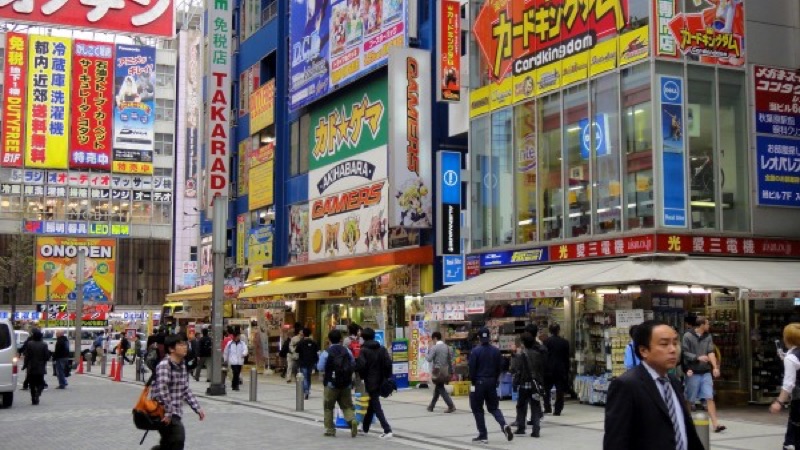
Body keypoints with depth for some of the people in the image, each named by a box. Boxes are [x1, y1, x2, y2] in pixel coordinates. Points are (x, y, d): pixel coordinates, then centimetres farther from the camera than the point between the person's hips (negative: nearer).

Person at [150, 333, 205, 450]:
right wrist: (168, 412, -27)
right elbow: (162, 390, -26)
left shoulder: (182, 366, 12)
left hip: (175, 413, 9)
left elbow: (185, 390, 18)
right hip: (164, 412, -9)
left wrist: (197, 408, 12)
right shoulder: (164, 365, -16)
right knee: (178, 440, -16)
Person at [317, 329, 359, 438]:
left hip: (331, 384, -3)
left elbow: (320, 368, -9)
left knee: (328, 407, 11)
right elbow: (353, 365, 6)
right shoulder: (347, 351, 1)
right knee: (347, 406, 9)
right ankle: (352, 420, -17)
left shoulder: (326, 353, -11)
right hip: (346, 384, 3)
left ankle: (330, 429, 12)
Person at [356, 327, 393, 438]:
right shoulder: (382, 349, 6)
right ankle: (365, 428, 31)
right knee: (371, 405, 20)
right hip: (380, 381, 6)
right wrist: (387, 377, 5)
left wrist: (362, 375, 1)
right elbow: (388, 363, -2)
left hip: (370, 382, -6)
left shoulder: (364, 350, -9)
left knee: (376, 407, -6)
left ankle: (387, 430, -17)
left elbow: (360, 365, -18)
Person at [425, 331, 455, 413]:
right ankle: (431, 405, 26)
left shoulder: (434, 347, -12)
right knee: (438, 387, 17)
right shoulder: (446, 347, 7)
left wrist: (426, 355, 3)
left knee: (440, 388, -3)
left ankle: (451, 406, -12)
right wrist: (451, 372, 15)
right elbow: (450, 360, 10)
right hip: (445, 370, 7)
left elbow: (429, 359, -18)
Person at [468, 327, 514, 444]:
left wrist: (473, 382, 0)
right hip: (491, 382, 4)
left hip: (479, 382, -4)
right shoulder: (496, 351, 2)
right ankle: (504, 425, -11)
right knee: (494, 407, 14)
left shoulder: (475, 351, -12)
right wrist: (494, 379, 16)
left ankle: (483, 435, 5)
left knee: (477, 409, 7)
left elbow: (472, 368, -11)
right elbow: (500, 367, 6)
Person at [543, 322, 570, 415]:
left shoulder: (546, 341, -6)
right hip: (561, 370, 1)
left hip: (549, 369, -1)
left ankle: (547, 408, 9)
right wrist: (567, 371, 13)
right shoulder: (565, 342, 2)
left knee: (546, 390, 13)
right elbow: (567, 358, 6)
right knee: (560, 391, 4)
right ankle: (557, 410, 0)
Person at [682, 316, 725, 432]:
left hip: (706, 372, 4)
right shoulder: (688, 336, -5)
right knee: (690, 400, 5)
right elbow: (684, 353, -9)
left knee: (710, 398, -3)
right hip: (693, 372, -4)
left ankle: (715, 424, -7)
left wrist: (715, 367, -11)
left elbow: (711, 353, 0)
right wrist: (698, 358, -18)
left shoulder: (708, 337, 8)